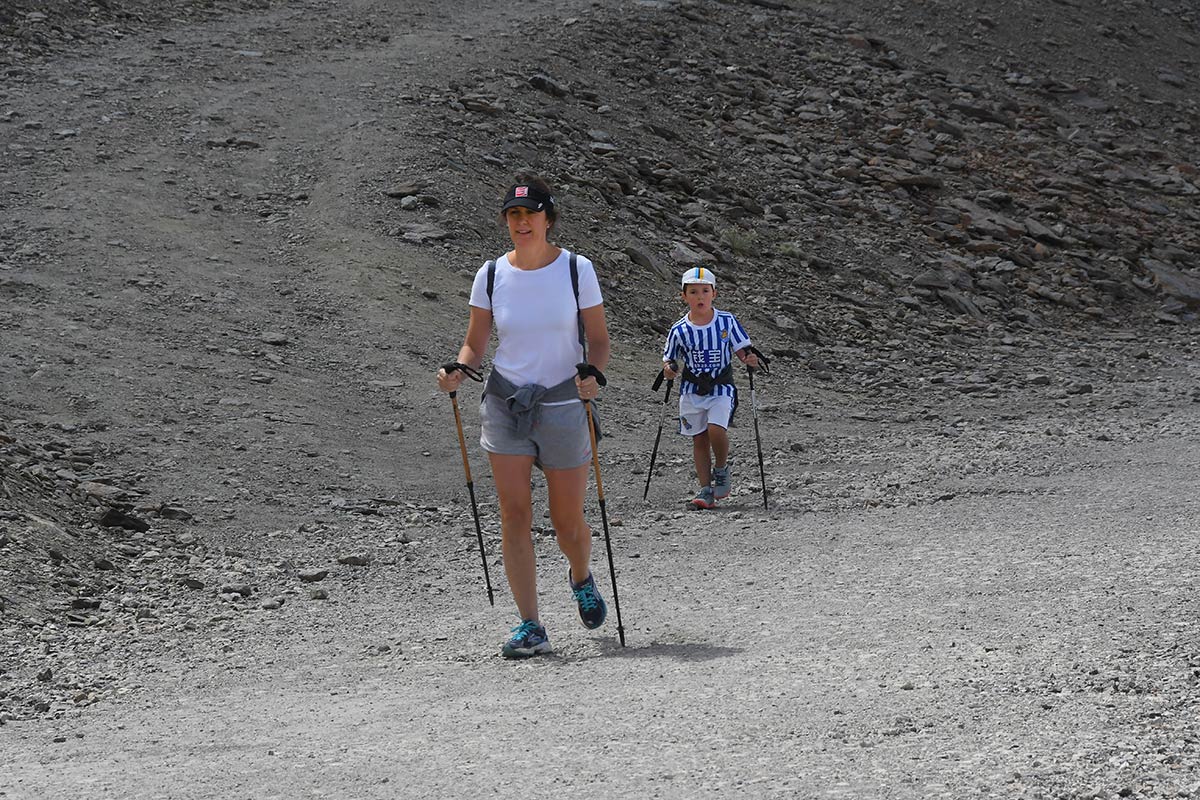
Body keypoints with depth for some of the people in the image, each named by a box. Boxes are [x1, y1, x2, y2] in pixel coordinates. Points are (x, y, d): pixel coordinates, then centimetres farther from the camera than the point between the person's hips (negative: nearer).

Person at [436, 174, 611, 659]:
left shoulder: (576, 270, -4)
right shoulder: (491, 275, 1)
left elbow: (598, 340, 1)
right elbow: (475, 344, 8)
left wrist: (593, 376, -19)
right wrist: (457, 371, -13)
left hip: (564, 406, -1)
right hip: (505, 404, 1)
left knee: (567, 522, 5)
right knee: (514, 516, -7)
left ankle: (582, 578, 40)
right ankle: (530, 628, -5)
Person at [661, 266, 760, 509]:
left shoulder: (727, 322, -4)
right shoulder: (679, 330, -3)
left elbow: (741, 349, 4)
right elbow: (670, 359, 7)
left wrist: (748, 359, -17)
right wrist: (669, 369, -15)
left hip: (721, 387, -2)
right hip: (692, 389, 2)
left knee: (716, 429, -21)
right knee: (699, 439, 4)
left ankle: (721, 470, 7)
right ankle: (706, 490, 10)